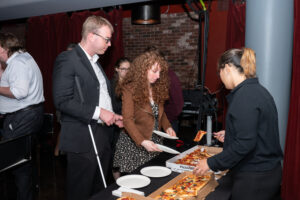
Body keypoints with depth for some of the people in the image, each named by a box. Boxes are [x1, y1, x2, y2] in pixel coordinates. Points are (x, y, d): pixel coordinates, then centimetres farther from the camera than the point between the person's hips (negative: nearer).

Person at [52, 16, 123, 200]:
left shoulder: (95, 62, 17)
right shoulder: (67, 59, -12)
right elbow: (62, 101, -20)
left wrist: (112, 116, 11)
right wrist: (98, 112, -21)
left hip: (103, 137, 8)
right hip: (83, 140, -8)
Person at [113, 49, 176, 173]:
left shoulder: (157, 89, 7)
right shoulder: (130, 89, -12)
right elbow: (128, 120, -19)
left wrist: (167, 127, -1)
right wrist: (143, 141, -30)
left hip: (155, 143, 6)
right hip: (134, 144, -5)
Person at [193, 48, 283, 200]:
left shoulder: (245, 97, -21)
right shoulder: (258, 90, 9)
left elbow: (245, 144, -25)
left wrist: (211, 163, -18)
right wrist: (229, 134, 24)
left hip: (254, 178, -9)